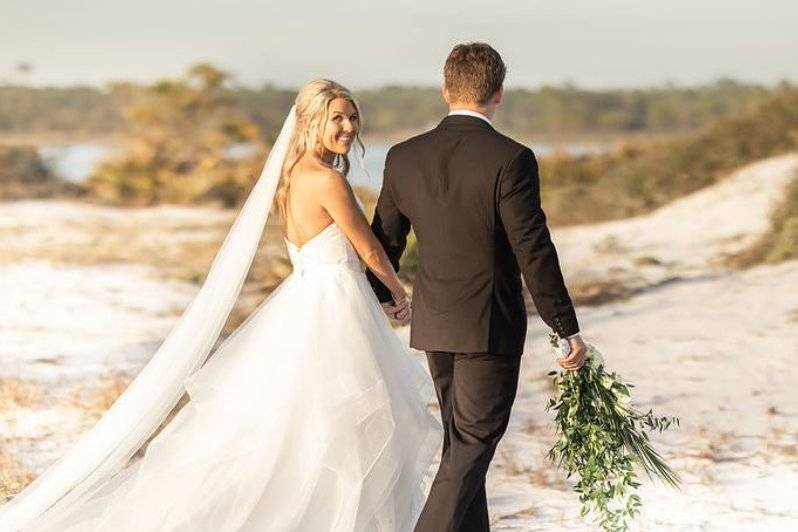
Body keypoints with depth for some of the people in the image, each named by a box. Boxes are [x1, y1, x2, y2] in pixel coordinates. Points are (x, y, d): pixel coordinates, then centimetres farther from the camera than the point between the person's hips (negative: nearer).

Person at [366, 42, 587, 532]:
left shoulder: (404, 157, -1)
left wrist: (381, 294, 30)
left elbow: (386, 240, 11)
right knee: (472, 447, 1)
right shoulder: (511, 160, -16)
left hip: (433, 323, 6)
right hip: (492, 326, -6)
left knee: (462, 441, 19)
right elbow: (534, 253, -16)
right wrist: (567, 329, -9)